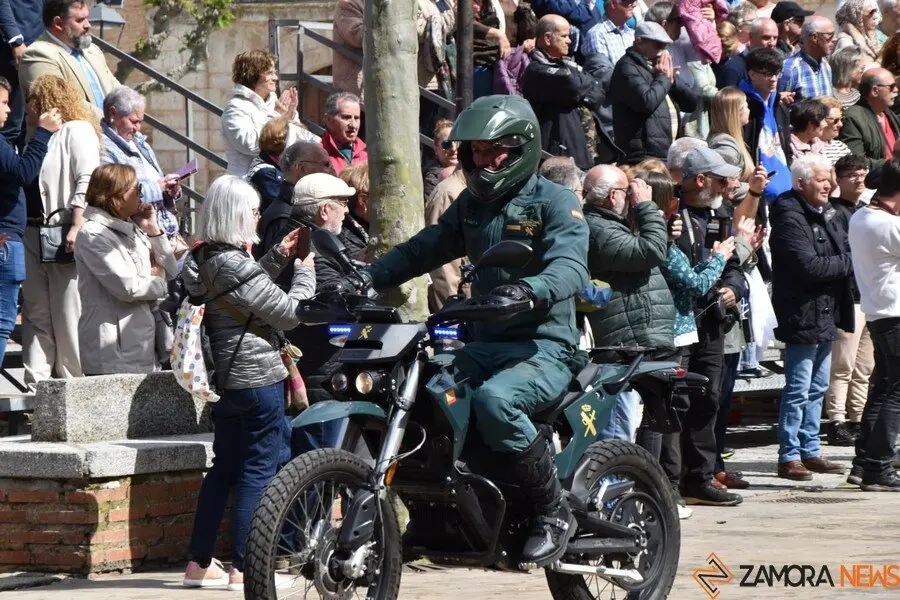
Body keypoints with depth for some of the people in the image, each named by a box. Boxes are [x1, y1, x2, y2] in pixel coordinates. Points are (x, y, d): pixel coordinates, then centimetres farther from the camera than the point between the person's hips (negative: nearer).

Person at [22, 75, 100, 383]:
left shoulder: (77, 130, -2)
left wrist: (77, 227, -21)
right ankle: (37, 383, 4)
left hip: (64, 235, -8)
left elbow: (86, 180, -12)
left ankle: (74, 379, -1)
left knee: (69, 314, -5)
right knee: (36, 312, 4)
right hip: (32, 233, 8)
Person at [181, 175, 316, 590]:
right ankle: (243, 570, -3)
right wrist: (304, 271, -1)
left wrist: (279, 257, 15)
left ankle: (199, 563, 17)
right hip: (259, 378, -9)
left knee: (224, 468, 15)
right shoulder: (237, 266, -21)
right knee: (258, 473, -3)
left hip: (225, 378, 9)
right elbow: (289, 313, -15)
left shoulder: (203, 259, 7)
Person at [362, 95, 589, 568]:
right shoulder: (472, 204, 18)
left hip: (544, 347, -7)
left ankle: (554, 512, -20)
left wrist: (530, 290, -44)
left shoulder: (555, 202, -6)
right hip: (484, 344, 7)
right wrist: (366, 277, 0)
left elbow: (571, 267, -23)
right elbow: (424, 248, 16)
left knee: (493, 399, -36)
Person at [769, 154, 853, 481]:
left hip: (826, 316, 10)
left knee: (817, 389, 15)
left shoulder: (824, 215, 14)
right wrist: (850, 264, -14)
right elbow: (809, 266, -23)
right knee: (798, 391, -6)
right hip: (803, 316, -10)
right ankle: (789, 457, -1)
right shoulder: (790, 219, -15)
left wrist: (852, 257, -6)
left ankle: (810, 451, 22)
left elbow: (845, 250, 17)